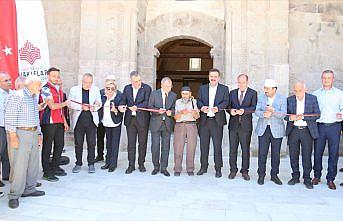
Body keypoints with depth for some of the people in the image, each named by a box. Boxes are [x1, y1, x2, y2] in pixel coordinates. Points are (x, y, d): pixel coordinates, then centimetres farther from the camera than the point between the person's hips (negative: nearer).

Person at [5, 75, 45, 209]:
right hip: (20, 134, -8)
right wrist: (13, 136, -17)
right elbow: (9, 118, -13)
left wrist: (39, 134, 17)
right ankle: (14, 195, 5)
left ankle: (29, 189, 23)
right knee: (19, 165, -6)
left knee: (33, 164, 11)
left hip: (33, 134, 8)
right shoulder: (17, 96, -9)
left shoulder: (34, 98, 17)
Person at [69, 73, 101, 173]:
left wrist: (94, 107, -14)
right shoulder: (74, 89, 4)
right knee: (78, 143, 7)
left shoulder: (96, 90, 8)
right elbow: (70, 103, 0)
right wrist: (81, 107, -15)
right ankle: (78, 164, 21)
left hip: (91, 119, 1)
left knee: (91, 143, 3)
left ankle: (91, 164, 15)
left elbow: (99, 103, 8)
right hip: (79, 120, 0)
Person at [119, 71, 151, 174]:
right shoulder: (127, 88, 11)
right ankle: (131, 165, 14)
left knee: (142, 143, 6)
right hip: (130, 119, 3)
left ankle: (141, 164, 20)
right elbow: (123, 101, 10)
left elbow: (147, 102, -12)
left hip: (142, 119, -3)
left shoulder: (147, 88, -3)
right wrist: (121, 106, -12)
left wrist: (137, 107, -27)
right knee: (131, 142, 5)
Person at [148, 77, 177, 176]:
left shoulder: (173, 95, 7)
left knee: (166, 146, 5)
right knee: (155, 146, 1)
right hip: (156, 123, -1)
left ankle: (164, 168, 16)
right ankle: (156, 166, 18)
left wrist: (171, 112, -13)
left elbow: (174, 108, 9)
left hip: (167, 124, 2)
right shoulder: (154, 94, 2)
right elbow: (150, 107, 0)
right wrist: (158, 110, -18)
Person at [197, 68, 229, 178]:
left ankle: (218, 169, 11)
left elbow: (226, 101, -4)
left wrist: (218, 108, -24)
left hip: (217, 120, -2)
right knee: (203, 145, 8)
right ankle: (203, 167, 21)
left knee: (217, 145, -1)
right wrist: (202, 107, -16)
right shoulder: (202, 88, 14)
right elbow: (199, 101, 7)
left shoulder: (224, 89, 7)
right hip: (204, 120, 3)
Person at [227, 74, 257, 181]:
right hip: (233, 124, 3)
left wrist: (244, 110, -25)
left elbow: (254, 107, -8)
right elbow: (228, 105, 10)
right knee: (232, 148, 6)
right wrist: (230, 110, -13)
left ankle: (245, 171, 15)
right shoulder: (232, 93, 14)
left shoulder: (253, 93, 4)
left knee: (245, 149, 4)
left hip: (246, 125, -2)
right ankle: (233, 170, 17)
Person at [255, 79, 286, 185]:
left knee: (276, 154, 7)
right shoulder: (261, 97, 6)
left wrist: (273, 111, -28)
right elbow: (256, 111, -2)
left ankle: (274, 175, 22)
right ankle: (261, 175, 14)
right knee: (262, 153, 1)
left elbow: (283, 114, -11)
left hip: (276, 130, -1)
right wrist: (263, 114, -23)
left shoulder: (282, 99, -1)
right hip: (263, 129, 1)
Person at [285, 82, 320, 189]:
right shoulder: (289, 99, 4)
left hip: (307, 131, -2)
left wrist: (303, 116, -17)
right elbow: (285, 115, 6)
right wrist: (290, 117, -16)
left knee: (307, 156, 1)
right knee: (293, 155, 7)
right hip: (293, 131, 2)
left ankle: (307, 179, 15)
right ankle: (295, 176, 23)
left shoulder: (312, 98, 0)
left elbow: (317, 115, -4)